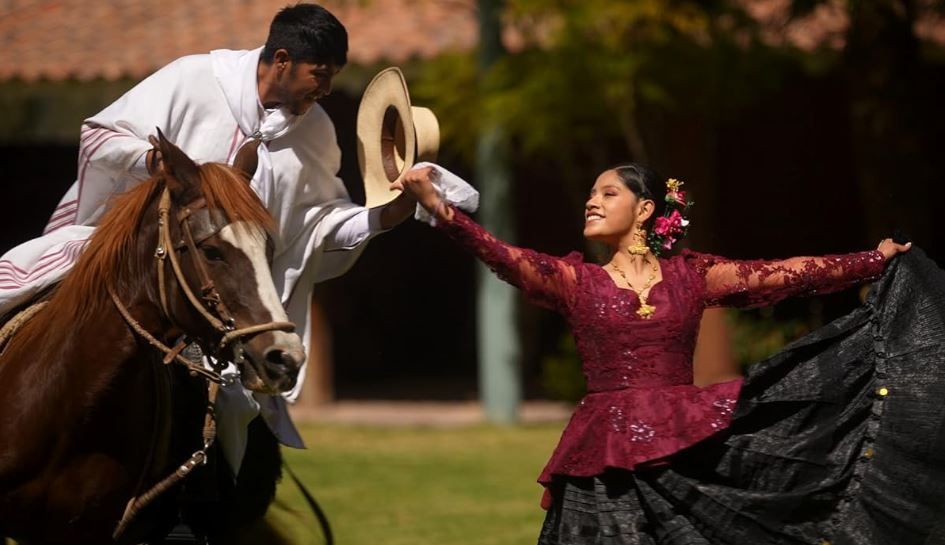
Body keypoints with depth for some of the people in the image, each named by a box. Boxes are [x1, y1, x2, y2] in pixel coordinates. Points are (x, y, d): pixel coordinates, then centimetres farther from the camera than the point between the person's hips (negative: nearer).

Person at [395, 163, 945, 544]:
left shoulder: (692, 275, 8)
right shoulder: (574, 280, 5)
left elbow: (789, 274, 11)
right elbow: (506, 257, -10)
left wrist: (875, 260, 12)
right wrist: (439, 208, -25)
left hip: (688, 451, 1)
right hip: (608, 467, 0)